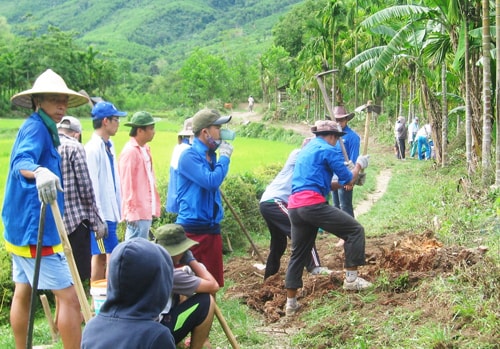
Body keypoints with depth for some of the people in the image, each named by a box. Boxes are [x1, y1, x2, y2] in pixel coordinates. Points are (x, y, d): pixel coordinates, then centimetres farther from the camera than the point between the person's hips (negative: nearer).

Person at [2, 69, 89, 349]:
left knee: (23, 293, 16)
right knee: (69, 296, -10)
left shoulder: (42, 129, 15)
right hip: (35, 229, -11)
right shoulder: (35, 127, -15)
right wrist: (39, 172, -57)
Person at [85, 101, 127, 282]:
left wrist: (117, 210, 15)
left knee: (100, 257, 13)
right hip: (101, 214, -9)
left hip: (110, 212, 9)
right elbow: (91, 186, -18)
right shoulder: (93, 149, -16)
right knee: (112, 257, -7)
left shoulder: (108, 146, 12)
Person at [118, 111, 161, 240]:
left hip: (146, 211, 9)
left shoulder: (145, 149, 15)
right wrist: (132, 212, -17)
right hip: (137, 212, -9)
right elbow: (127, 184, -16)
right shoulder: (130, 151, -13)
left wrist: (153, 209, 15)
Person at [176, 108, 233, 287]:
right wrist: (225, 157, -13)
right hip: (192, 229, -8)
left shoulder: (212, 156, 10)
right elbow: (211, 181, -24)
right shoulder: (189, 156, -14)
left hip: (212, 228, 8)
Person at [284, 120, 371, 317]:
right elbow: (349, 180, 3)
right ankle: (351, 278, -1)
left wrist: (344, 182, 33)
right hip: (313, 204, -9)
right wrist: (359, 166, 20)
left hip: (294, 206, 9)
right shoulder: (328, 150, 1)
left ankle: (291, 303, 19)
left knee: (298, 254, 15)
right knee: (355, 230, 1)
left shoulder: (305, 151, 27)